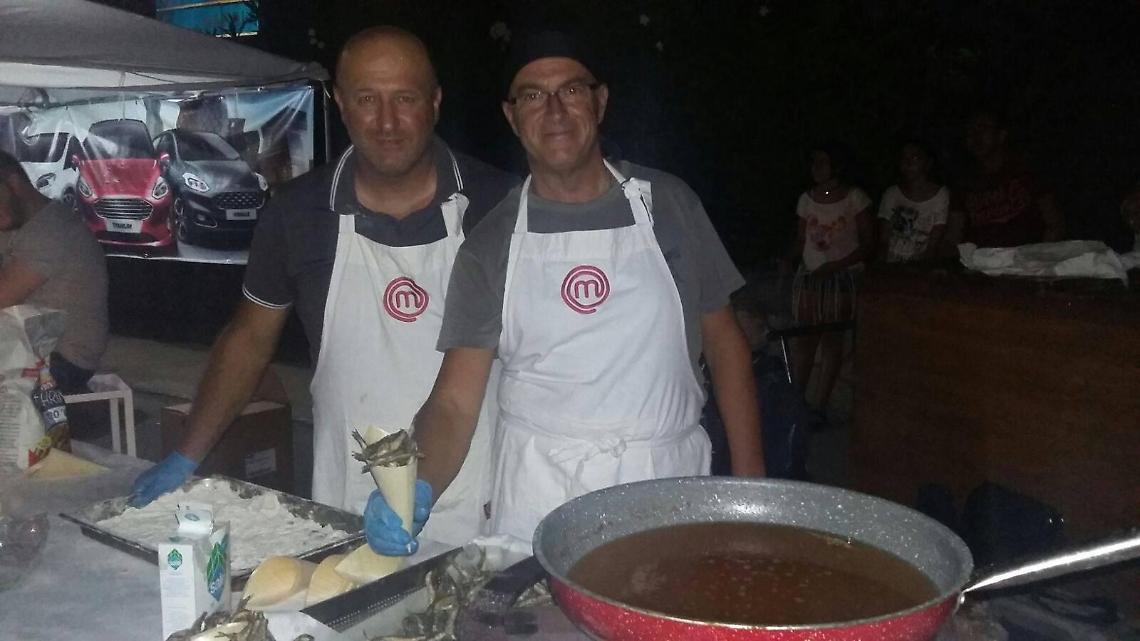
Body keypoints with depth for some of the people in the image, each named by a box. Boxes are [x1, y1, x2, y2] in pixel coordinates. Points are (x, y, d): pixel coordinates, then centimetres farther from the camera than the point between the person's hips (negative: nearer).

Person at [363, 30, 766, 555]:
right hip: (538, 500, 0)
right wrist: (419, 488, -23)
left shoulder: (667, 202, 1)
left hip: (669, 485, 1)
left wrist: (750, 478, 1)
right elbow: (455, 400, -4)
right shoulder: (490, 245, 0)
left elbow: (723, 339, 6)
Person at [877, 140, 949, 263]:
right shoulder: (891, 194, 7)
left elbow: (933, 245, -3)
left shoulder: (941, 195, 2)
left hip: (922, 267, -2)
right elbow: (883, 241, 2)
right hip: (890, 266, 2)